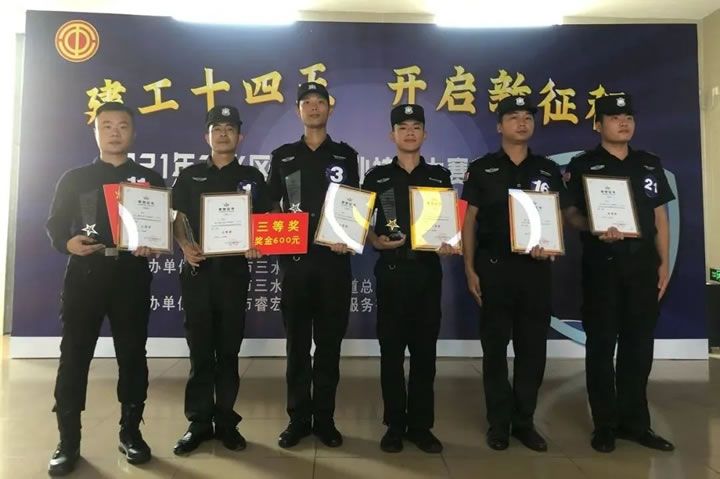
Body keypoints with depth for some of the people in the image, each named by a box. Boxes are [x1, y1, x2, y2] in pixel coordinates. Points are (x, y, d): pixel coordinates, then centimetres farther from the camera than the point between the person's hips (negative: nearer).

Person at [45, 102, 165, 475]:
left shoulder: (149, 179, 11)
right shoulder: (74, 178, 11)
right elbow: (54, 225, 7)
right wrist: (68, 243, -14)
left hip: (132, 274, 0)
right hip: (84, 273, 0)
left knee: (132, 354, 5)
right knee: (74, 355, 1)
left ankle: (130, 432, 20)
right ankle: (68, 441, 13)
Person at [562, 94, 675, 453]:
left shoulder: (650, 164, 13)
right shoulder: (583, 165, 1)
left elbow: (660, 217, 13)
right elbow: (570, 213, -4)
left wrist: (664, 263, 7)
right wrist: (596, 229, -24)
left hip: (643, 263, 4)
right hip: (602, 264, -4)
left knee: (639, 345, 9)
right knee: (601, 345, 3)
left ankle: (635, 422, 23)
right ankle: (605, 424, 15)